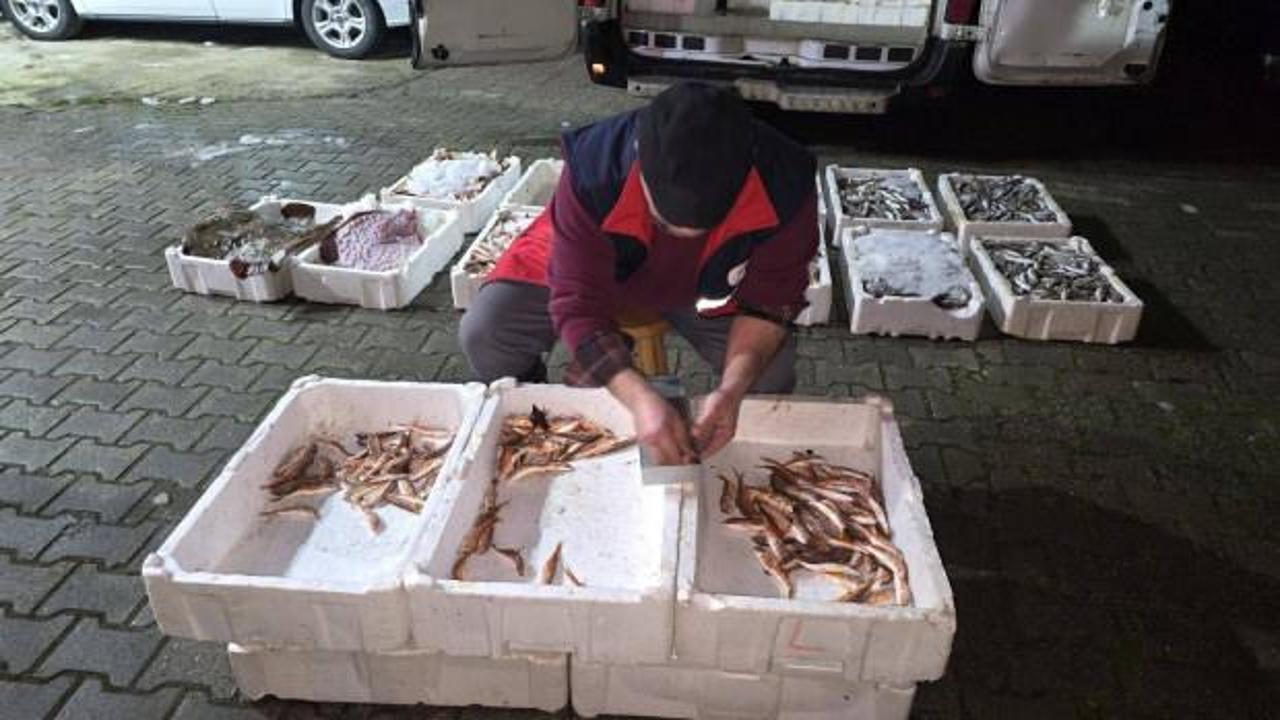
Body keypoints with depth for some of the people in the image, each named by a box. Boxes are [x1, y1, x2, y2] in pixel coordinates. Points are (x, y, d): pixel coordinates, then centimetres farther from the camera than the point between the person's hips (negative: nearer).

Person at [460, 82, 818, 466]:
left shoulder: (785, 184, -34)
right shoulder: (592, 171, -39)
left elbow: (768, 303, -21)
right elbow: (579, 307, -33)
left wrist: (733, 389, -39)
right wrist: (640, 399, -48)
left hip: (703, 286, 1)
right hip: (582, 267, 0)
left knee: (770, 367, -20)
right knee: (484, 335, -20)